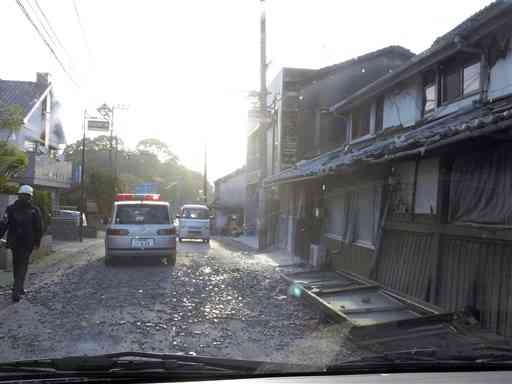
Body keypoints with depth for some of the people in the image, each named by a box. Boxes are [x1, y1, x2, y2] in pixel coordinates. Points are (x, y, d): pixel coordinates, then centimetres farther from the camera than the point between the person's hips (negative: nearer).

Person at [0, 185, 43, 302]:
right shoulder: (34, 210, -6)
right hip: (27, 243, -2)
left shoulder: (11, 209, -1)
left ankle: (19, 288, 28)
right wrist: (37, 242, 7)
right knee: (22, 266, 1)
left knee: (16, 265, 19)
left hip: (13, 242, 2)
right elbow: (39, 228, -5)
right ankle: (16, 291, -10)